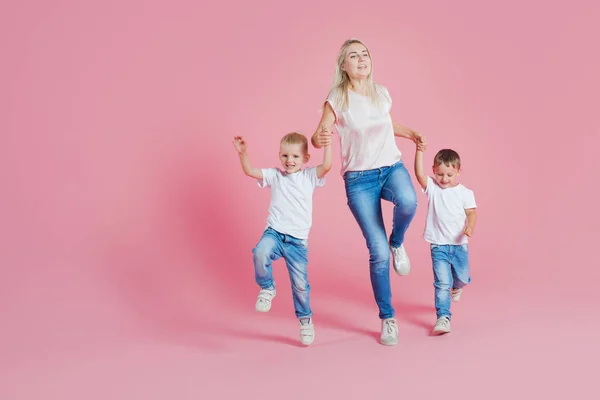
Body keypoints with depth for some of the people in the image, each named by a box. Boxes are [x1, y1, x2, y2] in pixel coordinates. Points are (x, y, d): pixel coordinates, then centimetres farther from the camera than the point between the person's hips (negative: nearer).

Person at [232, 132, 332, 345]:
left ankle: (305, 319, 28)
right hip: (274, 233, 0)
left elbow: (326, 166, -11)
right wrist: (242, 153, -15)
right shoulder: (274, 175, 9)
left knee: (300, 283, 3)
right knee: (260, 253, -34)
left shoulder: (309, 176, 6)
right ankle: (267, 288, -7)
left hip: (297, 240, 0)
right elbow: (249, 171, 0)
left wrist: (326, 143, -16)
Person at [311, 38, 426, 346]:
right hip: (359, 179, -3)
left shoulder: (382, 94, 6)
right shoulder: (336, 99, -6)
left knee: (407, 202, -35)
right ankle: (387, 318, 10)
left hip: (392, 167, 3)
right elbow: (317, 136, -12)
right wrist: (320, 139, -34)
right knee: (378, 251, -8)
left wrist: (411, 134, 13)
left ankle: (397, 243, 0)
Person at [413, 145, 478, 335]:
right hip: (438, 246, -1)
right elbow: (419, 174, -18)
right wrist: (419, 151, -26)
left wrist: (470, 227, -26)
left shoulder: (465, 193, -4)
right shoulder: (432, 187, -3)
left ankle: (456, 286, 54)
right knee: (442, 283, -8)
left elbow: (472, 213, -6)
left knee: (462, 278, 18)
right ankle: (443, 317, -5)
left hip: (459, 244, 1)